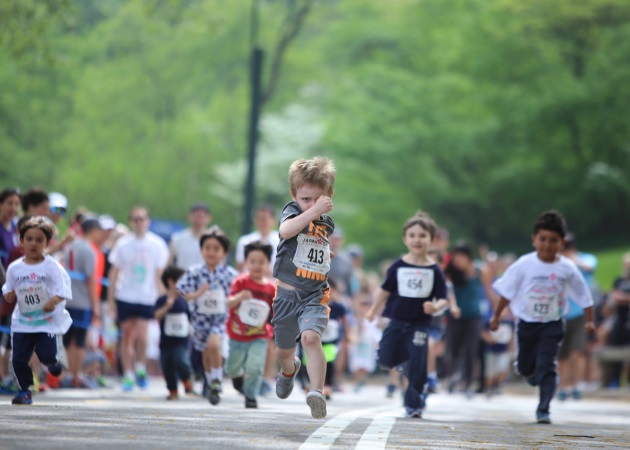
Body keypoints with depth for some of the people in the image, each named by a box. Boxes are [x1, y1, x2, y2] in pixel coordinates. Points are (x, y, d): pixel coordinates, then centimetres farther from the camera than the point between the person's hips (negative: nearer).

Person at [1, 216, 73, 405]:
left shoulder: (52, 267, -7)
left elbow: (63, 289, -9)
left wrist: (54, 301, -29)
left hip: (48, 320, -3)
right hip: (22, 323, 3)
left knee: (46, 355, -10)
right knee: (18, 359, -3)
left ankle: (52, 361, 27)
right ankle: (24, 390, 13)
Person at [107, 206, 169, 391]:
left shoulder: (157, 244, 1)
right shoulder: (123, 244, 1)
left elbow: (160, 274, 5)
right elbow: (114, 272, 7)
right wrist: (110, 299, 5)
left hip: (147, 298, -1)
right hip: (125, 297, 1)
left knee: (142, 336, -12)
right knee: (126, 336, 5)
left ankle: (140, 368, 13)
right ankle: (128, 375, 16)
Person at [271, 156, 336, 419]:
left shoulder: (327, 223, 9)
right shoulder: (292, 210, -7)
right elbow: (286, 231, -34)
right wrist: (313, 211, -39)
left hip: (315, 295, 1)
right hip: (287, 293, -1)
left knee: (310, 337, -27)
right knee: (283, 350, 17)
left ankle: (317, 392, -32)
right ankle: (289, 369, 53)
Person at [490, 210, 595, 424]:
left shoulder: (567, 268, -10)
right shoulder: (524, 265, -11)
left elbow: (583, 295, 1)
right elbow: (507, 292, -1)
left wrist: (589, 320, 1)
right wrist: (496, 316, 3)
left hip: (552, 326, -1)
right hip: (527, 323, 1)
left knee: (546, 367, -11)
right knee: (525, 367, 13)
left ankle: (543, 410, -5)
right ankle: (535, 374, 49)